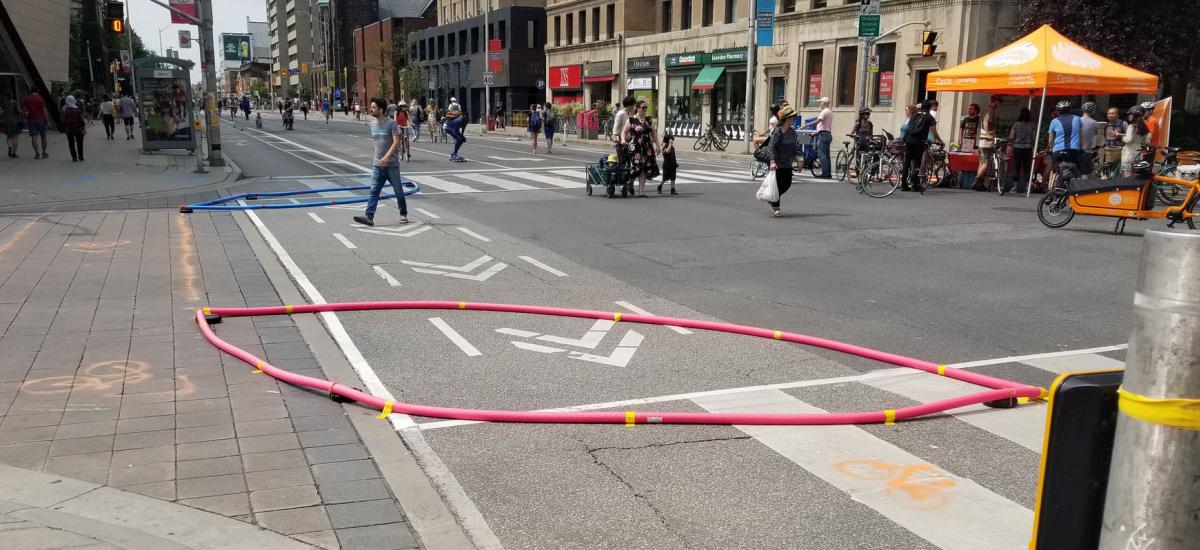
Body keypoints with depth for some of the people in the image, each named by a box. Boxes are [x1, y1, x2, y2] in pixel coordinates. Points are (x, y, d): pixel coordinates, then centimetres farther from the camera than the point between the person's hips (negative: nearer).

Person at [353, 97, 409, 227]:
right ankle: (369, 216, -13)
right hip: (377, 164, 5)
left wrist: (387, 156, -29)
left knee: (398, 191, 7)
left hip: (391, 164, -5)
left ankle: (403, 214, 24)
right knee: (374, 191, -5)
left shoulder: (391, 123, -12)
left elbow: (397, 142, -19)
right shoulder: (373, 123, 8)